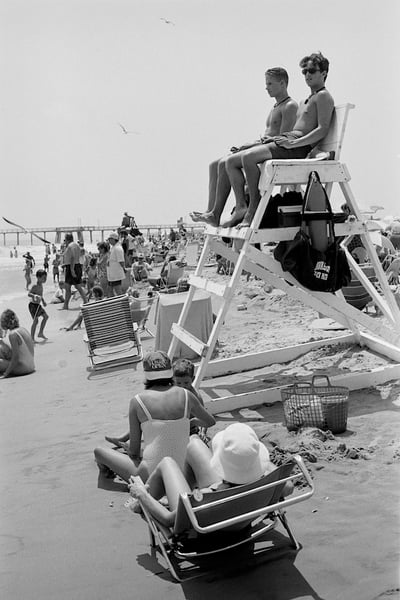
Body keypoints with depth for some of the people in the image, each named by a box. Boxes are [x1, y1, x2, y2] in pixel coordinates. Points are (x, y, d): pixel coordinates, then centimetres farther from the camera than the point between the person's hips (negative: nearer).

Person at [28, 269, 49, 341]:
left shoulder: (41, 285, 9)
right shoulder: (35, 286, -19)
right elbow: (29, 294, -30)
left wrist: (43, 301, 30)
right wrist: (35, 296, -45)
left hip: (38, 305, 9)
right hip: (33, 305, -9)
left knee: (46, 316, 14)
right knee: (36, 320, -10)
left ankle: (41, 333, 24)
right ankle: (32, 338, -4)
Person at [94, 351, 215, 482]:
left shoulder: (137, 401, -7)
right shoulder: (185, 395, -1)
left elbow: (134, 450, -2)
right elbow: (210, 421, 18)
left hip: (150, 476, -3)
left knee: (99, 451, 13)